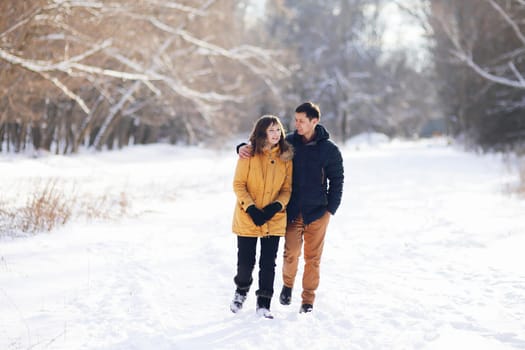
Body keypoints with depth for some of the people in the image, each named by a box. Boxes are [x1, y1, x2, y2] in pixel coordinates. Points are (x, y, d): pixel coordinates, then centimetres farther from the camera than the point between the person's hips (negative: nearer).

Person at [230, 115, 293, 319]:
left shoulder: (285, 157, 2)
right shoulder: (249, 154, -7)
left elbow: (287, 189, 5)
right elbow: (238, 185, -6)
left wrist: (277, 206, -13)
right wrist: (251, 209, -15)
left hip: (274, 220, 2)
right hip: (248, 218, -2)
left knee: (268, 264, 2)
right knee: (245, 262, 5)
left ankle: (263, 305, 13)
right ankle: (241, 291, 35)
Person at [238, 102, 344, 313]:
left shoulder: (329, 149, -4)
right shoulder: (288, 143, 1)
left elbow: (337, 180, 3)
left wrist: (330, 209, -2)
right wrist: (244, 147, -12)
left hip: (317, 212, -1)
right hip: (293, 211, 1)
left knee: (313, 257, 4)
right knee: (291, 254, -4)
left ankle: (308, 299, 16)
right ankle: (287, 285, 25)